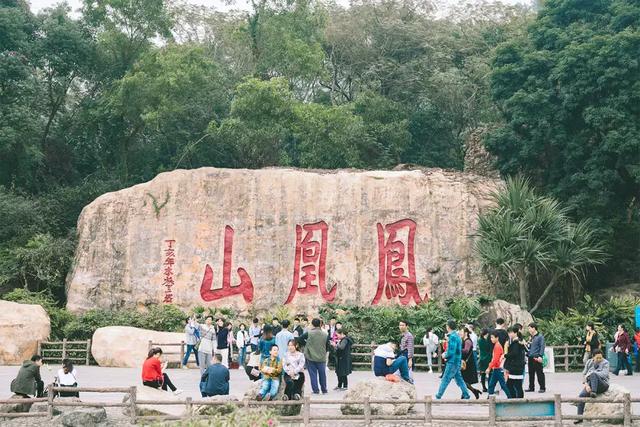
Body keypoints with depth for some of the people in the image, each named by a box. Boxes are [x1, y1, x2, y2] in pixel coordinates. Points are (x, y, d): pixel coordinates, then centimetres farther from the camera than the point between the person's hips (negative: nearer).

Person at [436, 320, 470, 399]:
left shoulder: (452, 337, -18)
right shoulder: (457, 335, 13)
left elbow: (451, 351, -23)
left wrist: (445, 356, -6)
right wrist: (446, 354, 11)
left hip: (452, 362, -9)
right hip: (457, 362, 9)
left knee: (445, 379, -3)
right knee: (459, 379, 14)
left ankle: (438, 396, 2)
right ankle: (466, 395, 15)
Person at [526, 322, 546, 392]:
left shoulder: (540, 336, -4)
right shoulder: (531, 337, 18)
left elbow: (542, 347, -11)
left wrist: (540, 356, -20)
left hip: (536, 358, -8)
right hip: (530, 358, 8)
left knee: (540, 373, -4)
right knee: (531, 373, 10)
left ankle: (542, 387, 3)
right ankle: (531, 387, 17)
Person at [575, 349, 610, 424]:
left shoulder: (605, 363, -1)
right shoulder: (589, 362, 11)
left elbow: (604, 374, -17)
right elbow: (584, 374, 7)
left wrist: (590, 373, -16)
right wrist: (586, 384, -10)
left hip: (602, 385, -4)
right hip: (590, 384, 4)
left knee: (593, 374, -33)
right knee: (581, 395, -22)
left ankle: (594, 392, -36)